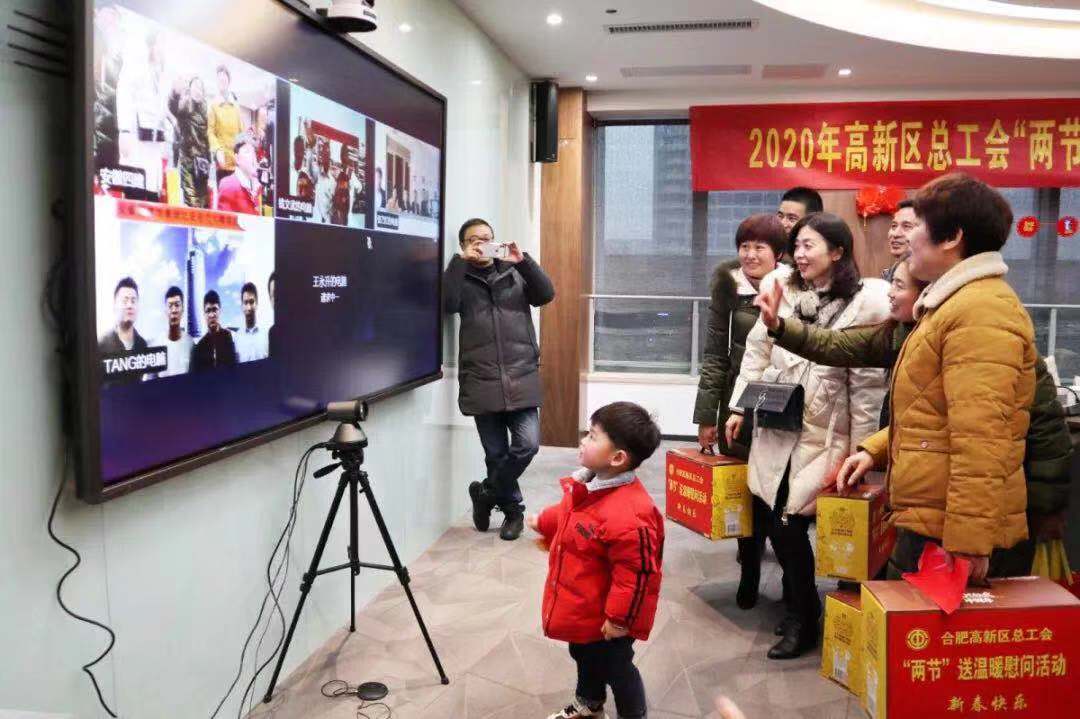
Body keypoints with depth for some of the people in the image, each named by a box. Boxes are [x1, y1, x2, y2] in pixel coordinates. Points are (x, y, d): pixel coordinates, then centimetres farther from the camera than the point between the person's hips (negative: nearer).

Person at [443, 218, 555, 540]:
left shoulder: (514, 273, 13)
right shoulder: (461, 279, 8)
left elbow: (546, 295, -3)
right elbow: (447, 303, -13)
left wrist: (523, 260, -13)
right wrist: (461, 261, -13)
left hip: (521, 378, 1)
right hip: (482, 381, -1)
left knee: (527, 444, -10)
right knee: (496, 454, 4)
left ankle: (485, 493, 13)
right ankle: (513, 510, 24)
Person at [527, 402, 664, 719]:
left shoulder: (627, 515, -39)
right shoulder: (590, 484, -9)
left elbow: (636, 573, -32)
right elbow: (569, 515, 15)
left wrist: (619, 618, -23)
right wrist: (544, 522, 31)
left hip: (605, 617, -9)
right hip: (582, 608, 9)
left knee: (615, 668, 15)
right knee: (584, 657, 31)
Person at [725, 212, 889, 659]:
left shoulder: (865, 303, -9)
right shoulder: (781, 288, 5)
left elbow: (867, 384, -9)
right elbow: (757, 350, 11)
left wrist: (859, 449, -9)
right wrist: (739, 406, 11)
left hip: (825, 434, -4)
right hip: (776, 425, 5)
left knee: (789, 524, -5)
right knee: (775, 520, 6)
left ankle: (802, 620, 18)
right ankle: (800, 606, 30)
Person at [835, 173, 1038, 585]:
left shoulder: (980, 311, -19)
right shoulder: (953, 304, 17)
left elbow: (981, 438, -26)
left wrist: (968, 540, -26)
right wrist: (876, 449, 14)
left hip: (947, 532, -10)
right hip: (928, 520, 10)